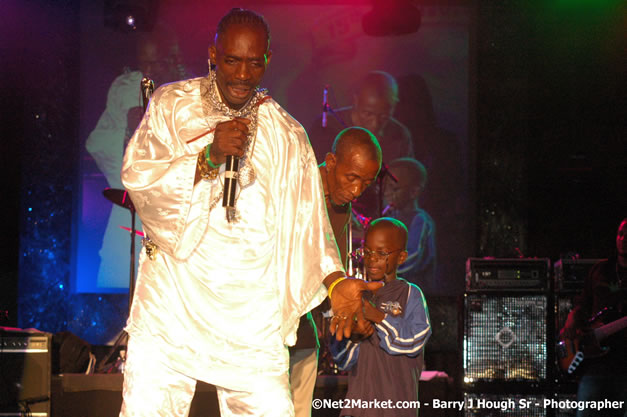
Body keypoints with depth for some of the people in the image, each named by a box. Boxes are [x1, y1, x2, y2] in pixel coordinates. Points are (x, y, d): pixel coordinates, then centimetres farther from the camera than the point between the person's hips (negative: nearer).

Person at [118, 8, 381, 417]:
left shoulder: (286, 134, 11)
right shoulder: (171, 104, 8)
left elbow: (306, 219, 8)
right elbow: (136, 177, -2)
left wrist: (336, 282, -8)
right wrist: (210, 156, -14)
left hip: (251, 310, 1)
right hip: (172, 297, -1)